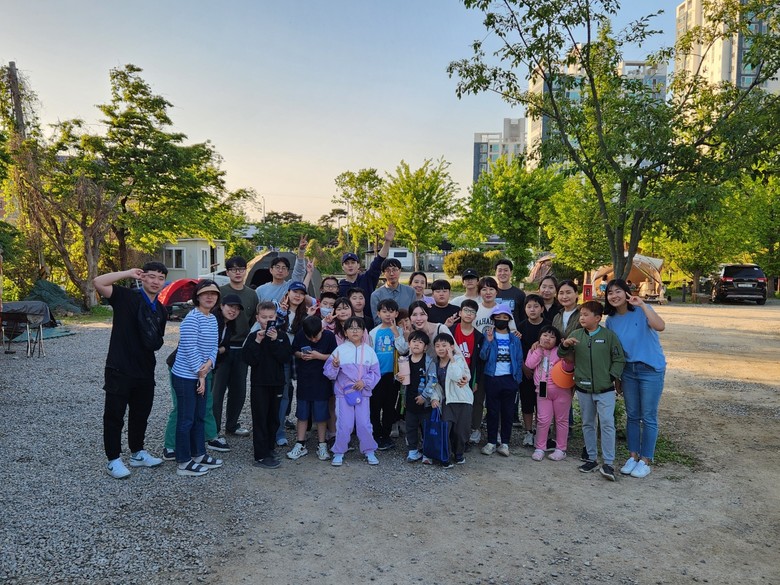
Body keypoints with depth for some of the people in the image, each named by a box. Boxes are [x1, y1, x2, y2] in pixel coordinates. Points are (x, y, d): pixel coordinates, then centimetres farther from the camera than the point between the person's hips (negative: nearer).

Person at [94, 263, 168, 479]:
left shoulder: (161, 311, 10)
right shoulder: (126, 297, -8)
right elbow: (98, 282, -24)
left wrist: (156, 341, 2)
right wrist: (128, 273, -19)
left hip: (145, 371, 6)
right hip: (120, 370, -6)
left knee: (141, 414, 17)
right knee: (114, 415, 4)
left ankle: (138, 453, 33)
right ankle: (113, 460, 17)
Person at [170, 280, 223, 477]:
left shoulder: (213, 319, 9)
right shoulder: (192, 319, -17)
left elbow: (214, 346, 7)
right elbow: (190, 349, -20)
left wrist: (209, 363, -12)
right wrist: (201, 374, -14)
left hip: (201, 375, 9)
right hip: (186, 377, -8)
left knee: (199, 417, 17)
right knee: (186, 420, 1)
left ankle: (199, 454, 30)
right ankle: (183, 463, 12)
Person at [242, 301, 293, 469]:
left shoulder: (282, 336, 1)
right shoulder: (253, 336, -3)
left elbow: (287, 358, -11)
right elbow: (249, 360, -14)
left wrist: (275, 341, -19)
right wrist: (258, 341, -20)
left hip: (277, 383, 3)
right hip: (259, 383, -3)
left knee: (274, 418, 14)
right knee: (260, 418, -2)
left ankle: (269, 447, 30)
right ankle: (261, 456, 1)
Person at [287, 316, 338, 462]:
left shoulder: (329, 336, -11)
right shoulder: (300, 335, -6)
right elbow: (294, 351, 7)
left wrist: (319, 356, -20)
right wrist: (301, 355, -13)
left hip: (321, 381, -2)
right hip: (304, 380, 2)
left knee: (321, 414, 6)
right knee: (302, 413, 10)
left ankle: (321, 445, 20)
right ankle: (300, 445, 21)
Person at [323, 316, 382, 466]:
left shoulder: (369, 351, 2)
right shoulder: (340, 350, -2)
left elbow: (375, 372, 3)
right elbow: (329, 372, -3)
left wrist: (364, 382, -12)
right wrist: (335, 366, -23)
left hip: (363, 393, 1)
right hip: (343, 392, -1)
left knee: (364, 423, 4)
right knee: (344, 424, 1)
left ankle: (369, 451, 20)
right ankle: (339, 453, 16)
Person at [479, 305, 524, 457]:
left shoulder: (515, 339, 7)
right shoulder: (488, 335, 2)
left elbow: (519, 360, 8)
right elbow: (483, 356, -8)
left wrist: (518, 379, 0)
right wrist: (489, 340, -21)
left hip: (509, 379, 2)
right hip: (492, 378, -1)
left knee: (508, 412, 7)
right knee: (492, 411, 5)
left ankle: (505, 443, 17)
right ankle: (491, 442, 14)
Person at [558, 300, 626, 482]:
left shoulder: (609, 335, -5)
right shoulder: (575, 334, 3)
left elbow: (619, 359, 0)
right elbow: (562, 355, 4)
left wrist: (612, 376, -9)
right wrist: (565, 344, -16)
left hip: (605, 389, -4)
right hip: (583, 388, 4)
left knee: (607, 424, -9)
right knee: (587, 424, 12)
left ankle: (608, 463, -2)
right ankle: (592, 458, 24)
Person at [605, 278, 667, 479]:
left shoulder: (641, 311, -12)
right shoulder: (610, 320, 3)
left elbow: (660, 326, -31)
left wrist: (642, 305, -31)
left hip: (651, 370, -5)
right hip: (628, 370, 5)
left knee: (648, 417, 3)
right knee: (632, 416, 13)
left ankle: (645, 460, 15)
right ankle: (633, 456, 26)